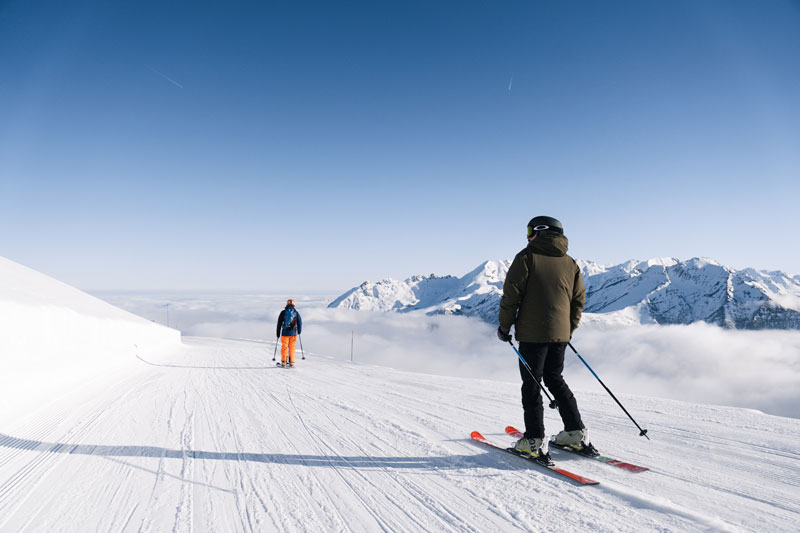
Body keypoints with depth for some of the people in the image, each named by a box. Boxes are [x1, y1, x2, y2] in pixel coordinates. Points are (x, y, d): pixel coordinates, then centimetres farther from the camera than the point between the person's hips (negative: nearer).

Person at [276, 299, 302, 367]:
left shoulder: (283, 312, -1)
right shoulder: (296, 312, 1)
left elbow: (279, 323, 1)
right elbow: (300, 322, 6)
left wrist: (278, 333, 8)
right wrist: (299, 331, 21)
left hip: (285, 333, -1)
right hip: (293, 333, 1)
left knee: (284, 347, 7)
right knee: (292, 347, 8)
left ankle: (283, 362, 7)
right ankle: (291, 362, 7)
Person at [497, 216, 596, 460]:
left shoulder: (527, 257, -6)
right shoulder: (570, 263, 12)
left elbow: (511, 293, -11)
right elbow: (579, 299, 15)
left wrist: (504, 326, -1)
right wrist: (570, 329, 25)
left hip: (533, 332, -6)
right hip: (560, 333, 6)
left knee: (531, 383, 1)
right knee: (555, 379, 19)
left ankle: (534, 442, 2)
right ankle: (576, 433, 20)